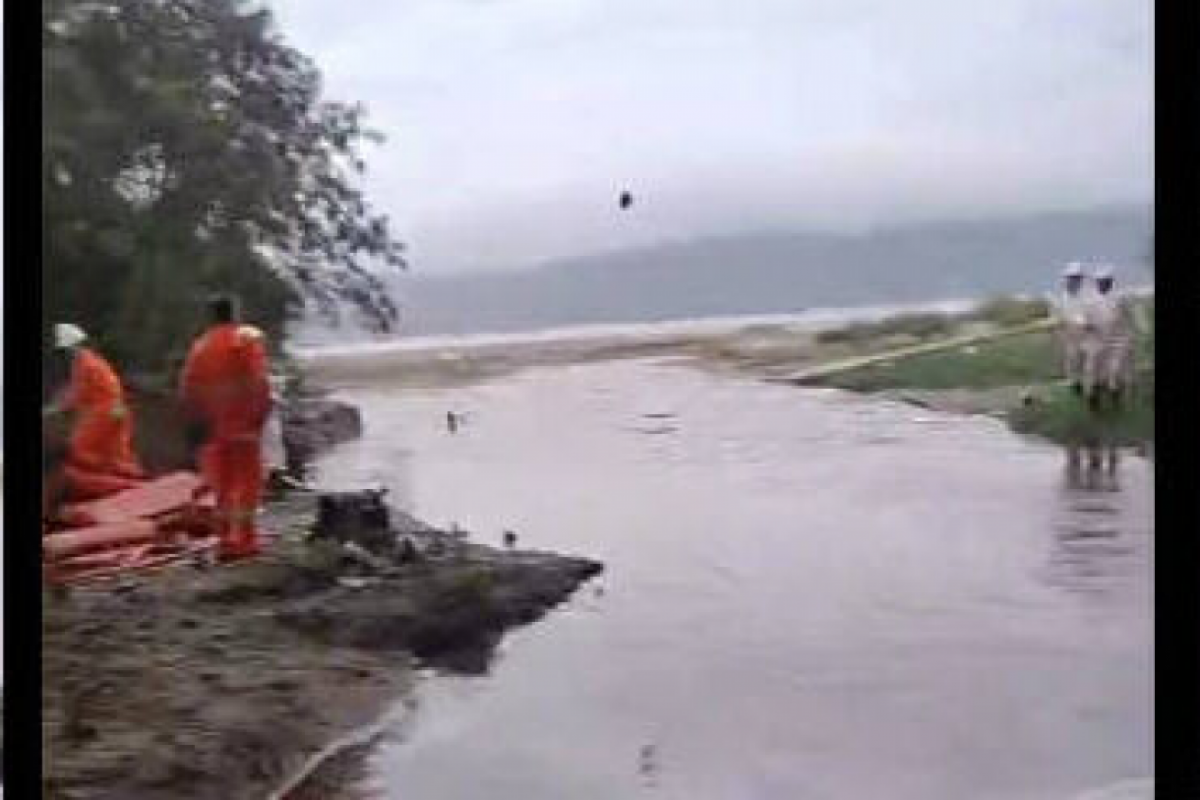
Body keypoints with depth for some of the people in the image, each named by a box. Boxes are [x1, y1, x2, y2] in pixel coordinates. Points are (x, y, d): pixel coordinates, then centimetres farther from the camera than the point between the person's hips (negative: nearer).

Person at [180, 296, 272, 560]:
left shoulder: (201, 345, 13)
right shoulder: (249, 338, -4)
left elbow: (188, 387, 10)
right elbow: (258, 381, -15)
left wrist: (197, 420, 16)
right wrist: (261, 413, -11)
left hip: (214, 426, 5)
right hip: (243, 422, -5)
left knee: (223, 483, 11)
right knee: (248, 480, -1)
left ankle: (227, 539, 13)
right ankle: (245, 538, -6)